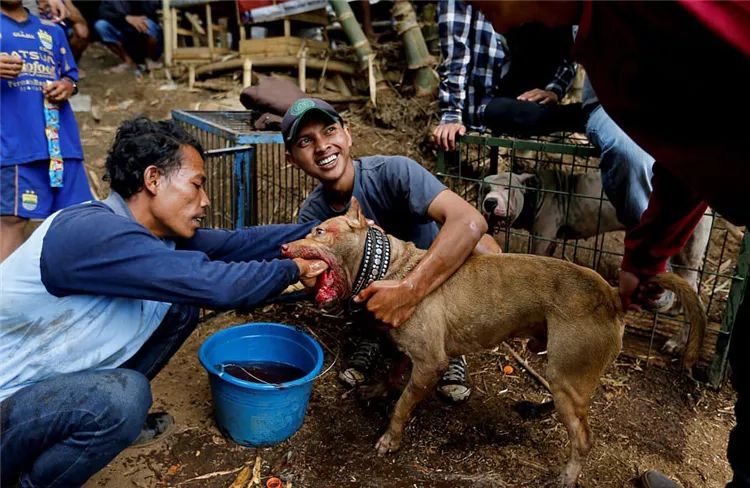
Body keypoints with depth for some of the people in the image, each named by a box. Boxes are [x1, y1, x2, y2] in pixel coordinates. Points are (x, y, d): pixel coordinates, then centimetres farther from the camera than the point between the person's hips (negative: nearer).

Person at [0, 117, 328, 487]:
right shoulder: (93, 231, -31)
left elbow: (233, 243, -1)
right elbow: (213, 285, -36)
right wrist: (292, 270, -20)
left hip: (63, 377, 8)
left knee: (180, 308, 0)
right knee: (122, 398, -34)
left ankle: (109, 417, 16)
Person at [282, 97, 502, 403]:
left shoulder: (392, 171, -30)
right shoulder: (312, 215, -14)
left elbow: (470, 221, -44)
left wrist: (408, 290, -54)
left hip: (437, 277, -3)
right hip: (379, 284, 3)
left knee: (484, 249, -32)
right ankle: (373, 336, 6)